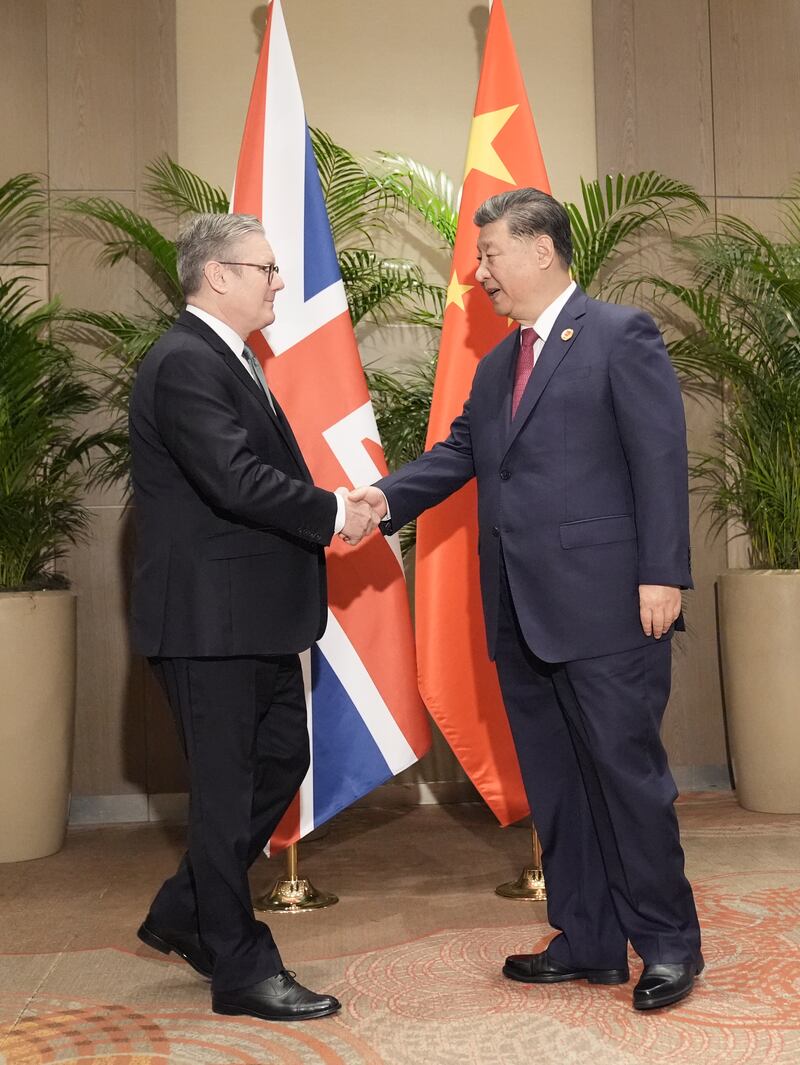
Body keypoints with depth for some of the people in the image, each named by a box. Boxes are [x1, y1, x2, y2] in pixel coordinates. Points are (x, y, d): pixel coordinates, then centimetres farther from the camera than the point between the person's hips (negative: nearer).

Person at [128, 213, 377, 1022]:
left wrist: (332, 510, -1)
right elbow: (236, 480, -26)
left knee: (280, 761, 18)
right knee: (226, 789, 2)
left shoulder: (227, 359, 16)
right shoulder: (185, 363, -17)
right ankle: (242, 971, 18)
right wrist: (335, 513, -14)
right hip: (209, 616, -10)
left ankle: (184, 913, 35)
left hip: (255, 612, 10)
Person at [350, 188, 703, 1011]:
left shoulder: (621, 335, -3)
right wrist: (388, 495, -7)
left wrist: (662, 575, -15)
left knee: (625, 769, 0)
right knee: (552, 782, 12)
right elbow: (459, 453, 11)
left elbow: (661, 458, -9)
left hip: (605, 605, -7)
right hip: (521, 613, 8)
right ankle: (587, 941, 26)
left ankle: (668, 941, 19)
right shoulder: (494, 366, 19)